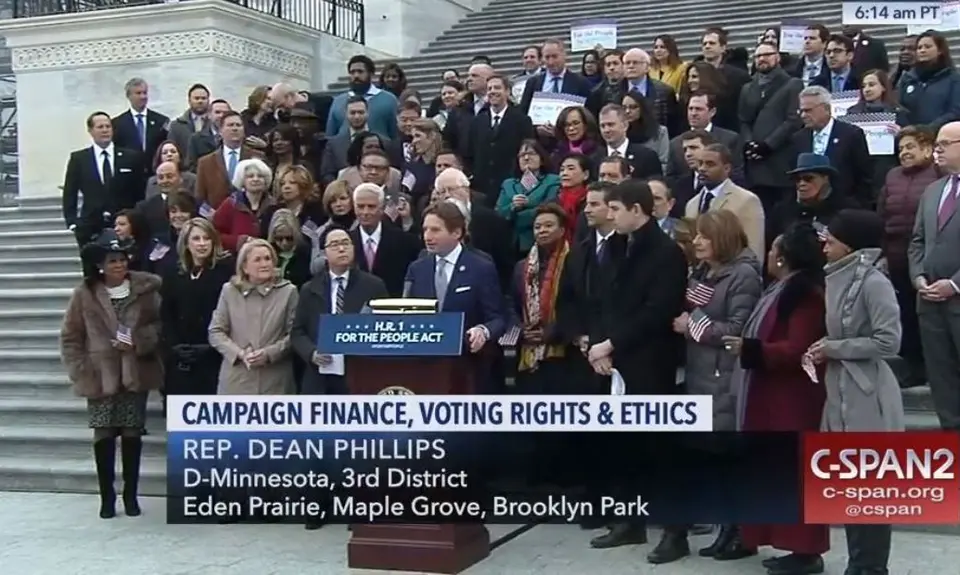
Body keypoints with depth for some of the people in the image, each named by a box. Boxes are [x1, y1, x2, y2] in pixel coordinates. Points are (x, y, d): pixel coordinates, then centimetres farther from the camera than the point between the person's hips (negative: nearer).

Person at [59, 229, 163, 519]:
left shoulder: (146, 288, -3)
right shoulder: (85, 293, -3)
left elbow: (162, 324, 1)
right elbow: (70, 337, 2)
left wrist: (139, 342, -14)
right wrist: (81, 371, -5)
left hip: (135, 374, 1)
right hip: (100, 377, 0)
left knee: (132, 434, 6)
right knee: (104, 434, 2)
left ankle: (131, 494, 19)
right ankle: (107, 496, 14)